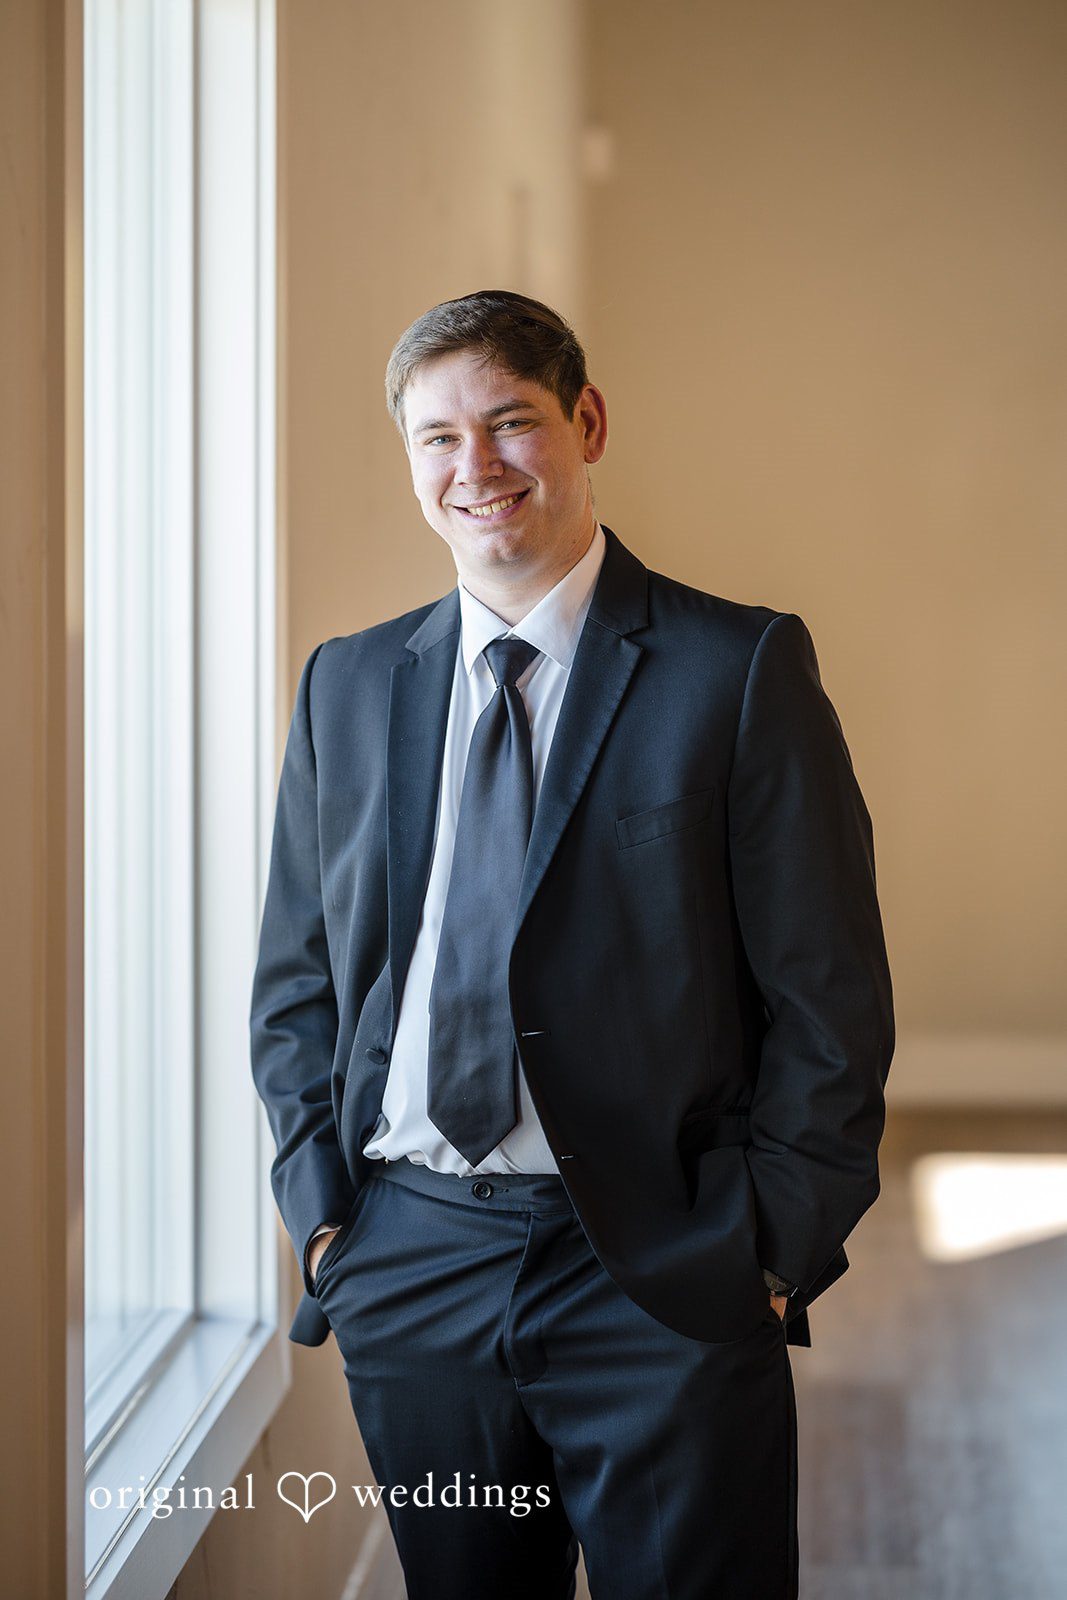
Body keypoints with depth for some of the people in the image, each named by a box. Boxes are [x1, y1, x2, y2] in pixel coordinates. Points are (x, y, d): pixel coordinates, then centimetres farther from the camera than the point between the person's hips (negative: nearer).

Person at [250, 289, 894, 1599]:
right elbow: (295, 980, 15)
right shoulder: (345, 688, 10)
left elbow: (829, 994, -4)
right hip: (407, 1276, 4)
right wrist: (323, 1205, 4)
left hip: (663, 1288, -3)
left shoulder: (742, 670, -3)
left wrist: (774, 1250, -8)